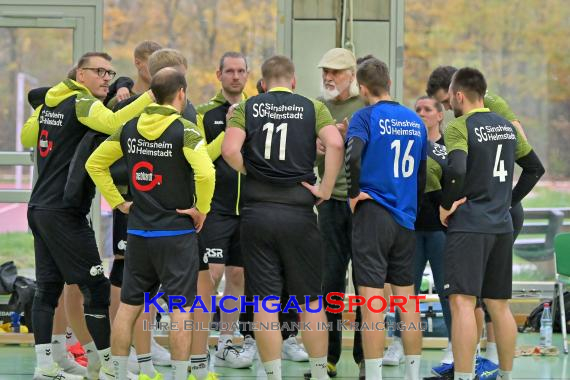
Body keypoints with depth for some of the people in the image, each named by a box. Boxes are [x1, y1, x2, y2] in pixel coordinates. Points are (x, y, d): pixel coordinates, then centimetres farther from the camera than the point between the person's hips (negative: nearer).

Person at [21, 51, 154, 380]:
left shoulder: (50, 102, 13)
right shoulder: (84, 103, -11)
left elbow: (27, 138, 27)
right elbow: (113, 123, -32)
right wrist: (150, 97, -30)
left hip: (39, 206, 9)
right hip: (64, 212, -9)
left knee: (49, 286, 9)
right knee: (96, 286, -3)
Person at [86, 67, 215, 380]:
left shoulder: (129, 129, 4)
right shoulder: (184, 130, -13)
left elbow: (94, 164, 11)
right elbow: (205, 172, -27)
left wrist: (117, 202, 13)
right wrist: (201, 209, -11)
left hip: (137, 232, 5)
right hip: (176, 233, -5)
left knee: (128, 305, 11)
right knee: (180, 308, 0)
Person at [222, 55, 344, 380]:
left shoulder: (246, 108, 4)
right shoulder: (313, 108, 3)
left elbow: (229, 150, -11)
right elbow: (335, 144, -14)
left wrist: (251, 173, 5)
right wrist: (325, 189, -6)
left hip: (257, 213, 1)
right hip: (299, 213, 0)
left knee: (266, 301, 4)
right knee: (310, 300, 10)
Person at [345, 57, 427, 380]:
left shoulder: (366, 116, -7)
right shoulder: (415, 121, 11)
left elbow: (353, 156, -23)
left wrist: (354, 193, -10)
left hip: (373, 215, -5)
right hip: (406, 219, 6)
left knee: (372, 300, -5)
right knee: (407, 298, 11)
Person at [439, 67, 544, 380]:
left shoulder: (459, 127, -9)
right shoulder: (507, 127, 13)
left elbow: (457, 170, -25)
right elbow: (535, 168, 21)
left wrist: (446, 205, -12)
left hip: (468, 225, -7)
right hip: (502, 225, 7)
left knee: (462, 302, -11)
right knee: (499, 305, 13)